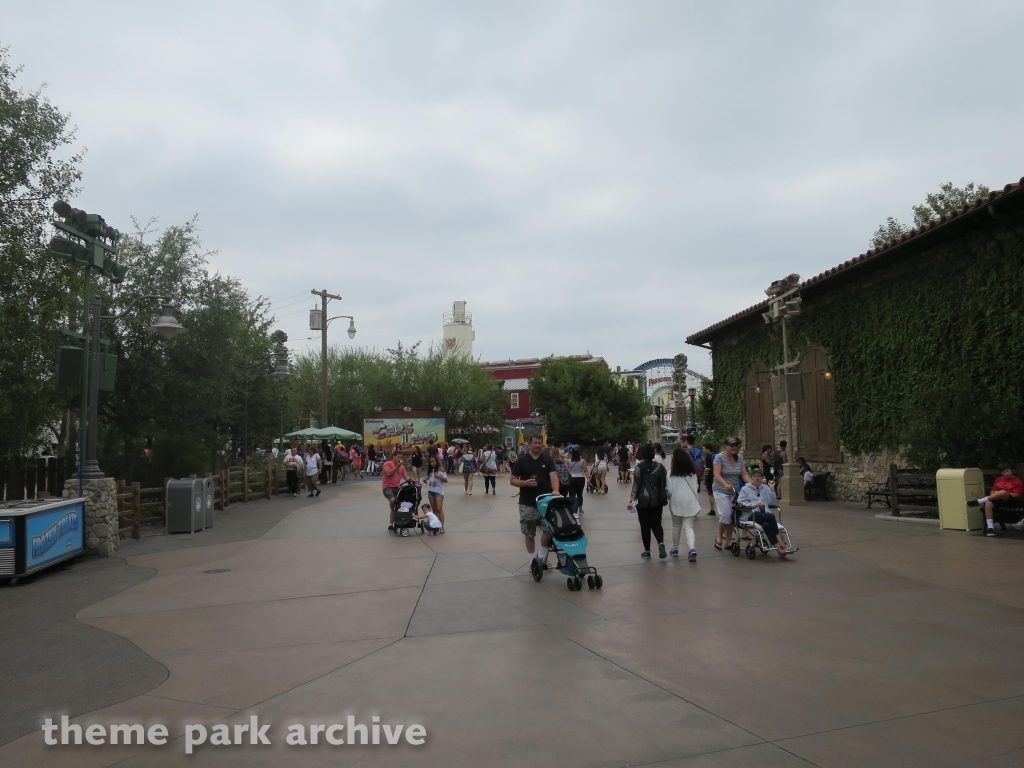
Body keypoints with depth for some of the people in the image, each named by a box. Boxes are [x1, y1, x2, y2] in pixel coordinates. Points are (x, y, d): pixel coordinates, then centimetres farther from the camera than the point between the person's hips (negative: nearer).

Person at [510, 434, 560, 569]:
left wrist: (555, 490, -29)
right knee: (529, 534, 7)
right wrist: (525, 483, -19)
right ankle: (531, 559, 23)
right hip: (527, 503, -1)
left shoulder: (548, 460, 4)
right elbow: (512, 480, 0)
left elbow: (553, 476, -10)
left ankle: (542, 555, 14)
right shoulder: (521, 460, 0)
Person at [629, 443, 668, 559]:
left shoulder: (639, 467, -9)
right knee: (656, 524, 12)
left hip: (643, 500, -3)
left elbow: (636, 485, -11)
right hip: (657, 500, 3)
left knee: (645, 525, 6)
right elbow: (664, 484, 5)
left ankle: (647, 551, 10)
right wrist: (665, 498, 16)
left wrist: (632, 500, -8)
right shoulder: (660, 466, 1)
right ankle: (661, 543, -13)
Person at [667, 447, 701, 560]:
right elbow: (697, 488, 8)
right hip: (690, 502, 2)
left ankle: (675, 549, 28)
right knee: (689, 527, 1)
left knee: (676, 526, 15)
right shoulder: (693, 473, 3)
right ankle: (692, 549, -20)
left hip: (676, 502, -2)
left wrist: (667, 498, 11)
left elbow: (669, 490, -8)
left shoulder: (671, 474, -10)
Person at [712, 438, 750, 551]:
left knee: (732, 516, 4)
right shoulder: (719, 457, -9)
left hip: (735, 491, 5)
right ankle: (719, 538, 6)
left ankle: (728, 541, 15)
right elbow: (717, 474, -17)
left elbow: (744, 474, 5)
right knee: (725, 514, -15)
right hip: (721, 490, -5)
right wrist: (726, 484, -33)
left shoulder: (739, 458, 7)